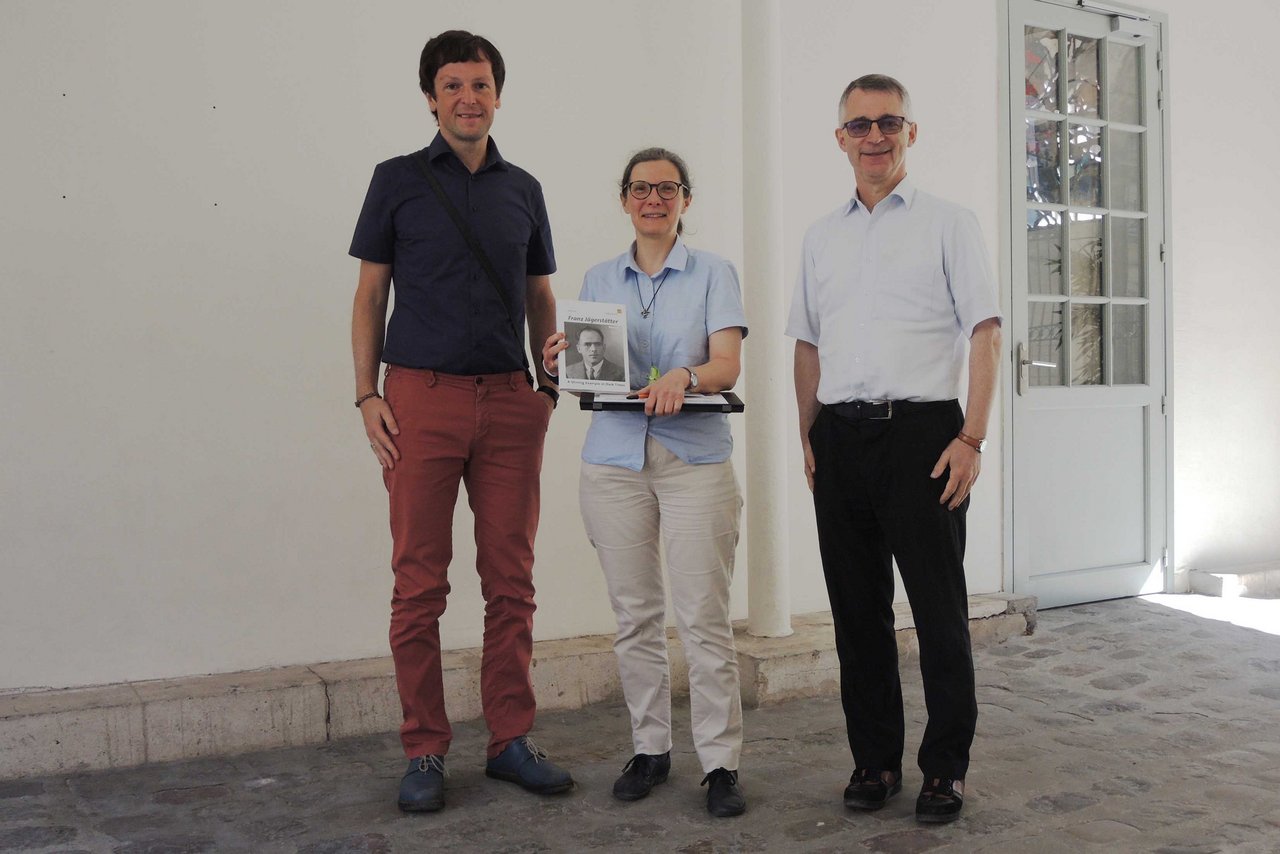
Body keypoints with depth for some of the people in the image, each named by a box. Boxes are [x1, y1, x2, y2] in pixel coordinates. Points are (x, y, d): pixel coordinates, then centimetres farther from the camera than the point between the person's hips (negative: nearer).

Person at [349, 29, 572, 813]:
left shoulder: (523, 189, 14)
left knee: (512, 580, 5)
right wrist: (368, 394, -3)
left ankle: (511, 740, 16)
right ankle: (425, 753, 10)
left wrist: (552, 386, 4)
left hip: (510, 400, 3)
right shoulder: (398, 180, 6)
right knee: (420, 585, 0)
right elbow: (371, 293, 6)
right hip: (422, 396, -2)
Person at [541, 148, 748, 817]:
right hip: (615, 458, 3)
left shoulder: (713, 273, 7)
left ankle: (720, 761, 3)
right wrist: (565, 361, -7)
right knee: (635, 615, 5)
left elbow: (728, 364, -5)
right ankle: (649, 748, 18)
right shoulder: (599, 279, 16)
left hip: (695, 457, -3)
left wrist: (683, 376, -25)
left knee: (704, 616, -6)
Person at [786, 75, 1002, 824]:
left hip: (922, 431, -4)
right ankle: (875, 759, 22)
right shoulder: (822, 236, 16)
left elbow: (985, 332, -3)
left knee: (939, 606, 1)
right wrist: (809, 437, 9)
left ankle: (947, 767, 14)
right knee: (857, 607, 9)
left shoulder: (948, 223, 3)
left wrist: (972, 437, -12)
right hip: (841, 438, 4)